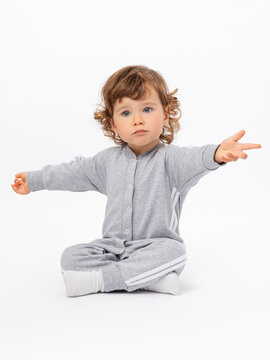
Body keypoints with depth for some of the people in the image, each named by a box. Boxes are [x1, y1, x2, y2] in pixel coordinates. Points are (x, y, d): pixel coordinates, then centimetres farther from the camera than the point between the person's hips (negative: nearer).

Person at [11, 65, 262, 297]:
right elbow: (76, 172, 24)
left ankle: (100, 279, -28)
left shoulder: (168, 158, -10)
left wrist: (218, 153, -58)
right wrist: (34, 180, 33)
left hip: (154, 246, -4)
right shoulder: (109, 159, 8)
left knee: (173, 251, -35)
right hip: (113, 246, 4)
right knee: (71, 257, -15)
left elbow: (192, 160, -33)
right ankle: (148, 278, -26)